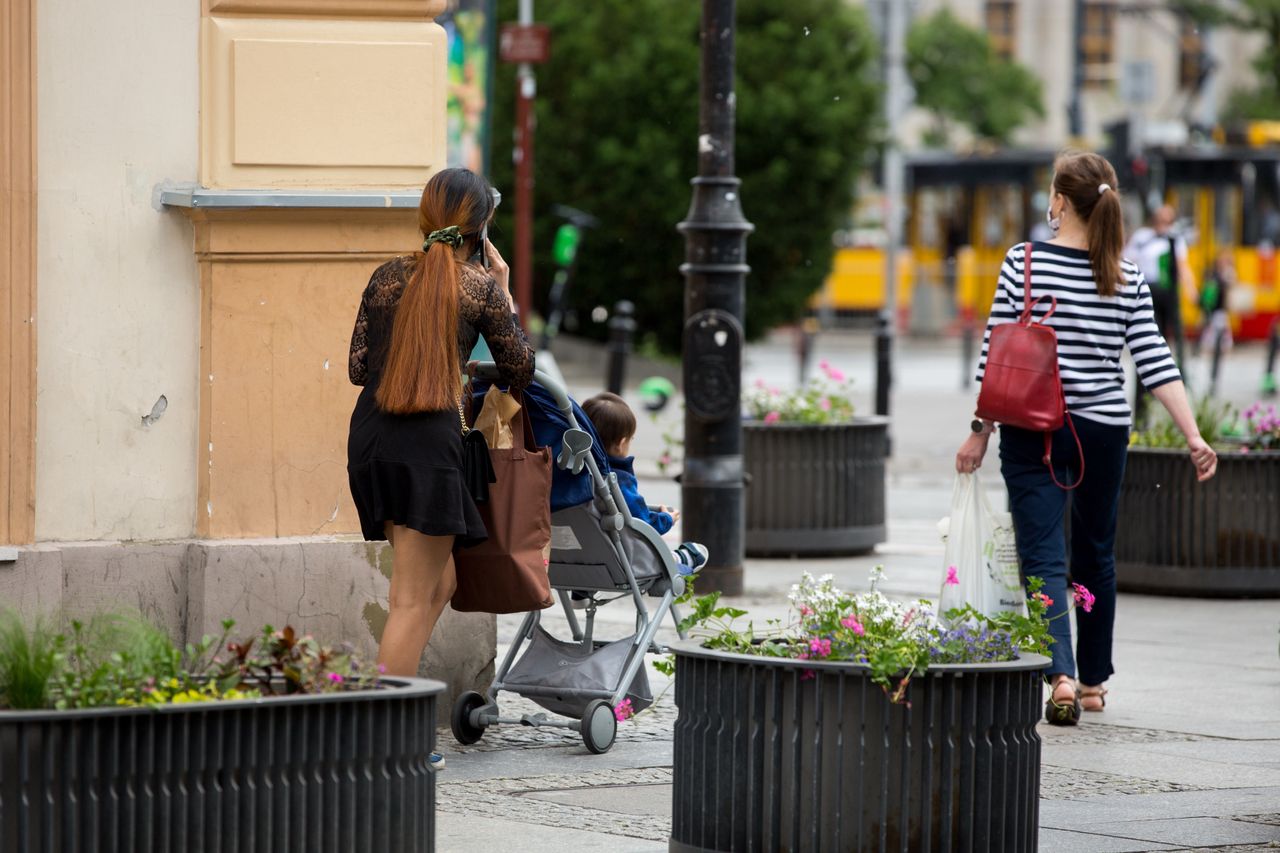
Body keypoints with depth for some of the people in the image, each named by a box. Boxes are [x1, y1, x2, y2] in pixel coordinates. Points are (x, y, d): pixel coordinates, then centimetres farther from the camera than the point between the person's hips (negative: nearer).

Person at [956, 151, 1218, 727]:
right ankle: (1094, 680, 29)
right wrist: (1194, 438, -4)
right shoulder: (1128, 280, -1)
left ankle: (1062, 675, -23)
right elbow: (1156, 366, -5)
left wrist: (980, 432, 1)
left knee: (1042, 556, -4)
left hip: (1032, 431, -3)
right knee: (1095, 554, 18)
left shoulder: (1024, 262, -8)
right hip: (1104, 430, 3)